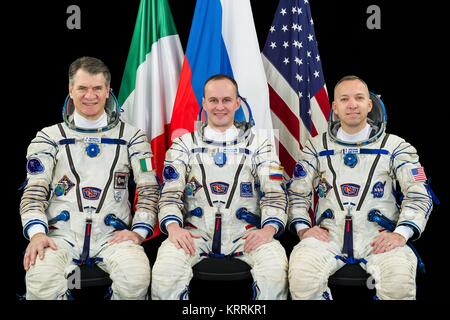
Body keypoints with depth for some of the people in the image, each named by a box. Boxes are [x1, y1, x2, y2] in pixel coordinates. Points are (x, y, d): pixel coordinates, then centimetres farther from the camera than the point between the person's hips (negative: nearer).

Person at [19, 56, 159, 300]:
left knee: (136, 278, -32)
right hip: (62, 234, 0)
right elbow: (34, 192, 4)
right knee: (41, 280, -33)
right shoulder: (49, 137, 13)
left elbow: (149, 189, 10)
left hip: (113, 235, 0)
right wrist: (37, 233, -14)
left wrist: (139, 231, -6)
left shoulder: (131, 136, 14)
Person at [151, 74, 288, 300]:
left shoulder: (258, 142, 13)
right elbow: (171, 194, 6)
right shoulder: (185, 144, 14)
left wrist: (268, 229, -16)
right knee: (165, 270, -31)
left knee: (275, 268, -32)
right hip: (195, 232, 1)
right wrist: (173, 227, -16)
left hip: (245, 232, 0)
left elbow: (274, 193, 4)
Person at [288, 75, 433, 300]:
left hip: (378, 236, -1)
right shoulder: (316, 147, 15)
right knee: (301, 276, -30)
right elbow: (297, 193, 16)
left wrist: (401, 234, -12)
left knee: (399, 282, -33)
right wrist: (303, 228, -3)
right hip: (328, 235, 1)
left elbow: (419, 195, 4)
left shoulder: (395, 146, 10)